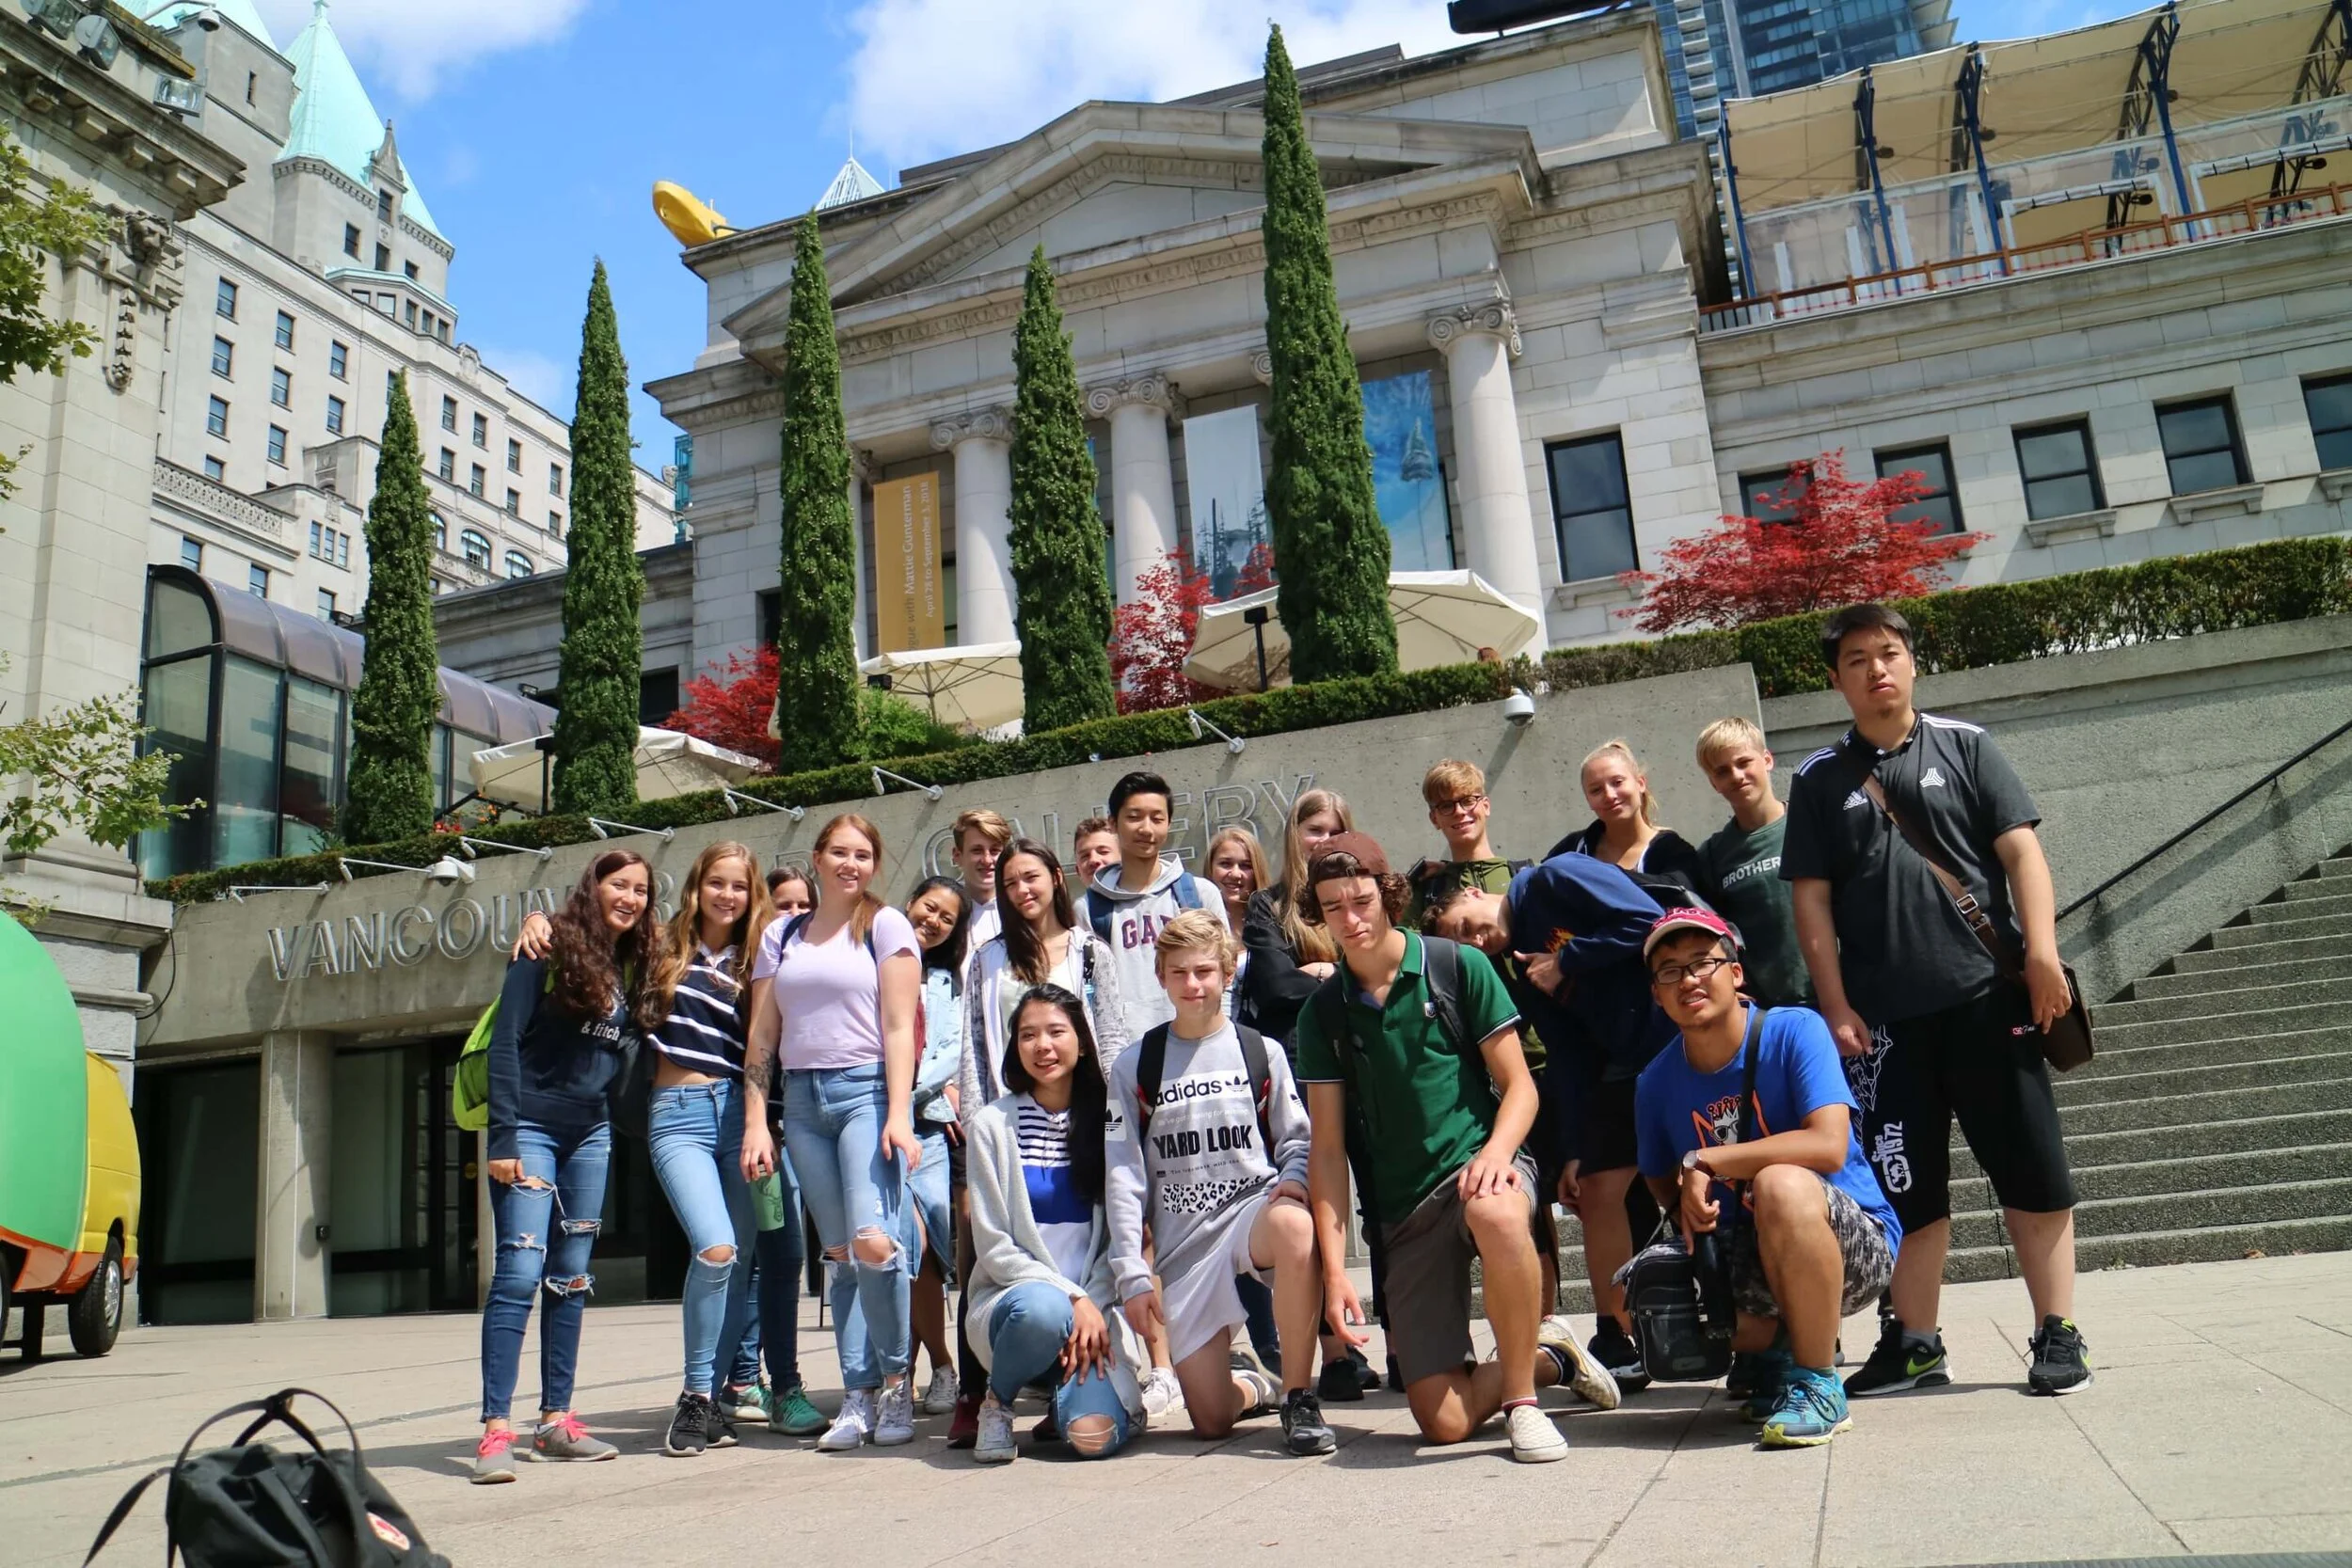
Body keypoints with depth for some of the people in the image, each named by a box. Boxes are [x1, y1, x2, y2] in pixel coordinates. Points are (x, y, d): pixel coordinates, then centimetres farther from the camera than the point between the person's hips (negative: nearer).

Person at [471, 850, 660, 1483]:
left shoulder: (636, 966, 10)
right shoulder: (549, 951, -7)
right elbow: (505, 1041, -12)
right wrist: (502, 1137, -16)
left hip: (591, 1135, 6)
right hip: (530, 1128, -6)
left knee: (571, 1278, 8)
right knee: (521, 1271, -12)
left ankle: (555, 1421, 15)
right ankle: (496, 1430, -9)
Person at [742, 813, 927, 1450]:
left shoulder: (885, 926, 4)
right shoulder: (780, 936, 15)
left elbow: (899, 1028, -3)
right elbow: (762, 1038, 13)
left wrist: (898, 1116, -12)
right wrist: (755, 1123, 4)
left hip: (867, 1090, -4)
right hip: (802, 1099, 4)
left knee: (872, 1242, -18)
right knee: (839, 1254, 3)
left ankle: (895, 1380, 1)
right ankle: (859, 1397, 9)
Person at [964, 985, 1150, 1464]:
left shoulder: (1107, 1121, 5)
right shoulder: (992, 1124, -2)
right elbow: (993, 1246, -4)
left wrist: (1092, 1306, -12)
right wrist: (1072, 1296, -15)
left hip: (1094, 1303, 2)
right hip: (1013, 1294, -1)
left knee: (1095, 1437, -23)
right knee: (1042, 1309, -38)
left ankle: (1069, 1384, 14)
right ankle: (998, 1400, -5)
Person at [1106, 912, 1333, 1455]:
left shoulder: (1261, 1053, 6)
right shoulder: (1134, 1068, 5)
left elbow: (1297, 1139, 10)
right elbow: (1124, 1179, 3)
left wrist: (1293, 1178, -14)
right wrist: (1133, 1275, -3)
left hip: (1253, 1208, -1)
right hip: (1183, 1240, 1)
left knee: (1293, 1225, -40)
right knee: (1211, 1420, -5)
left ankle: (1299, 1398, -21)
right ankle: (1251, 1383, 35)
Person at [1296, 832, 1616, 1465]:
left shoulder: (1458, 967, -1)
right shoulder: (1323, 1012, 5)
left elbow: (1519, 1087, -1)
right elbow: (1327, 1146, 3)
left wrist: (1496, 1153, -22)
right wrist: (1334, 1267, -6)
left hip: (1478, 1163, -2)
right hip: (1403, 1213, 3)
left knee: (1495, 1214, -42)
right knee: (1444, 1422, -8)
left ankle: (1522, 1399, -18)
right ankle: (1548, 1356, 23)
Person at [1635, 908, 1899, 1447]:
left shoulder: (1794, 1031, -15)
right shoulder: (1657, 1083, -1)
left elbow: (1828, 1146, -29)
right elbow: (1661, 1181, 13)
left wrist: (1703, 1162, -26)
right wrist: (1685, 1202, -12)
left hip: (1857, 1243, -6)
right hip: (1747, 1260, 6)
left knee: (1781, 1184, -36)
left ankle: (1818, 1384, -17)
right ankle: (1772, 1348, 17)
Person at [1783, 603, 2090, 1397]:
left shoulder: (1964, 746, 6)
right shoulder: (1819, 779, 8)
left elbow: (2022, 852, 0)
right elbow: (1811, 900, 5)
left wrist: (2042, 951, -12)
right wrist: (1836, 1007, -2)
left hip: (1987, 995, -1)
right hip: (1883, 1014, 1)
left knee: (2033, 1169, 2)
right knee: (1905, 1182, 7)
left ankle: (2057, 1333, 14)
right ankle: (1916, 1343, 18)